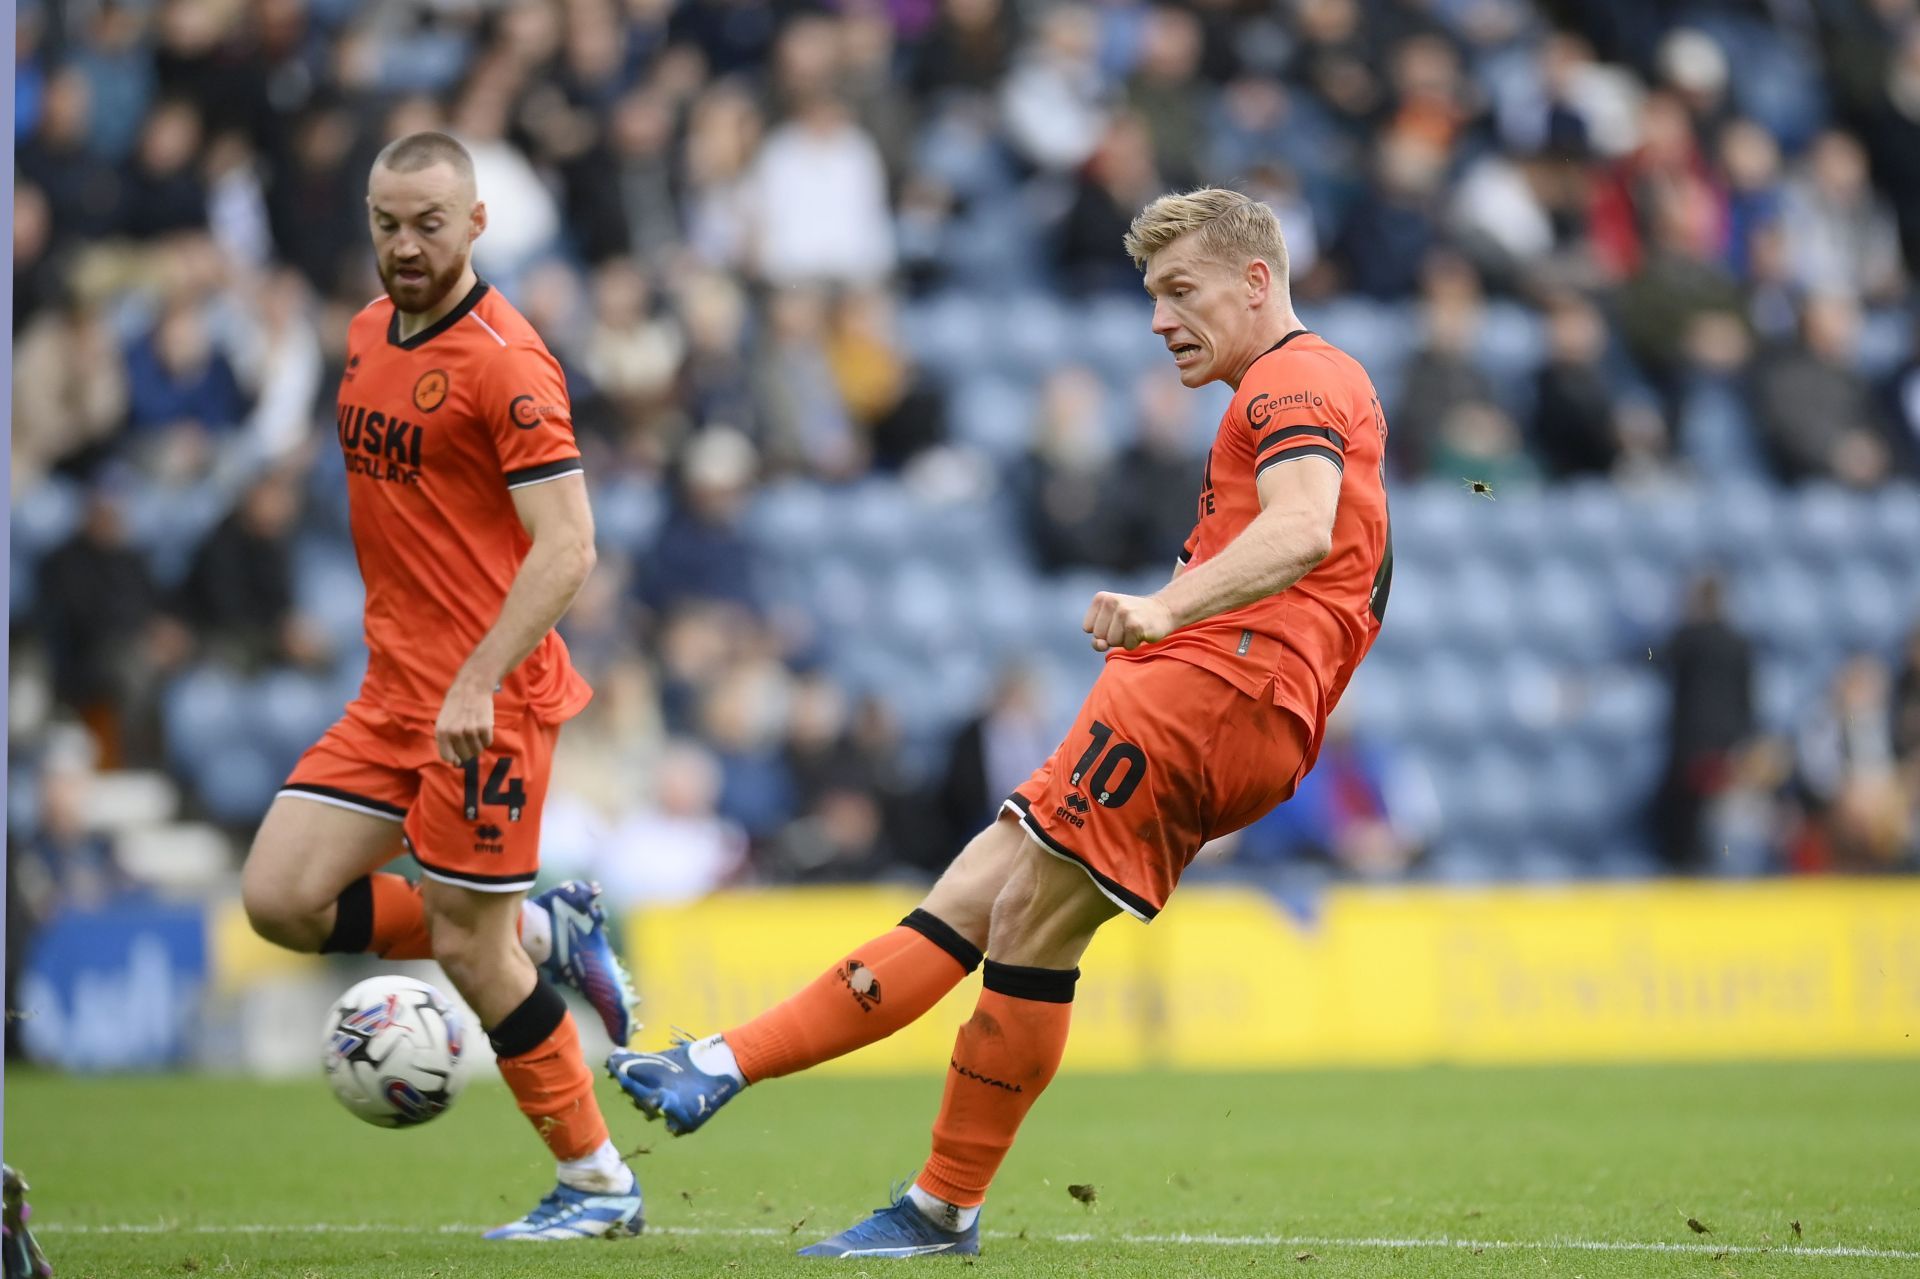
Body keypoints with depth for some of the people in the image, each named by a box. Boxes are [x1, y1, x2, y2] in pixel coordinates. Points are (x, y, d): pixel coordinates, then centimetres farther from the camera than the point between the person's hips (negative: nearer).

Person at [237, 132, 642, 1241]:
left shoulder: (503, 358, -15)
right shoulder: (371, 332, 11)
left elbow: (566, 548, -20)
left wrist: (476, 682, -28)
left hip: (488, 701, -8)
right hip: (393, 691, 8)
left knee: (467, 947, -4)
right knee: (280, 897, -2)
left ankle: (600, 1184, 11)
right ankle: (540, 931, 15)